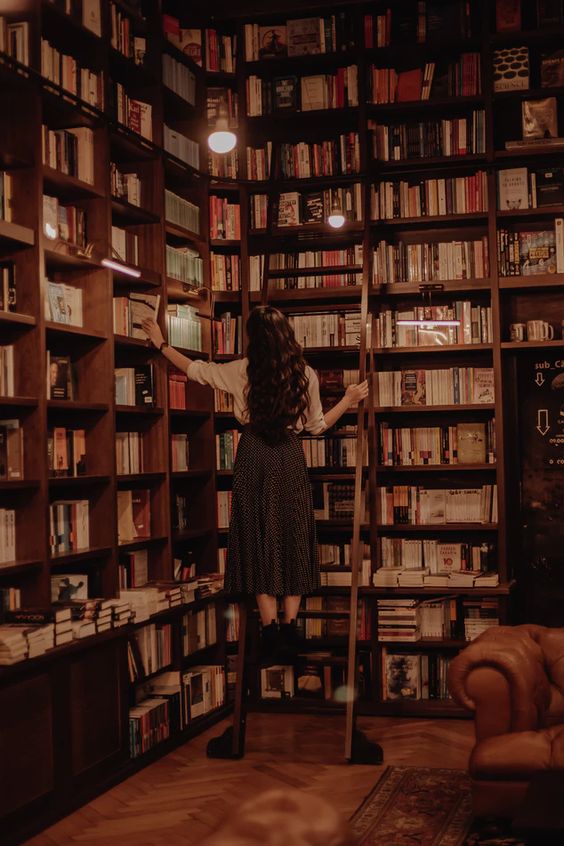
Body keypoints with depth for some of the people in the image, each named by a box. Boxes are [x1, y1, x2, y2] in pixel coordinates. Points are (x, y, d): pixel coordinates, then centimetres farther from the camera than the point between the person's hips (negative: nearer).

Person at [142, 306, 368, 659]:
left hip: (255, 457, -1)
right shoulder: (306, 374, -1)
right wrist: (348, 400, 22)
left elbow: (196, 370, 9)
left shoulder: (242, 371, -4)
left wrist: (162, 343, 22)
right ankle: (290, 624, 4)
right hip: (290, 457, 1)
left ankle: (270, 625, 0)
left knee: (259, 536, 4)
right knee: (293, 536, 7)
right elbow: (317, 425, 9)